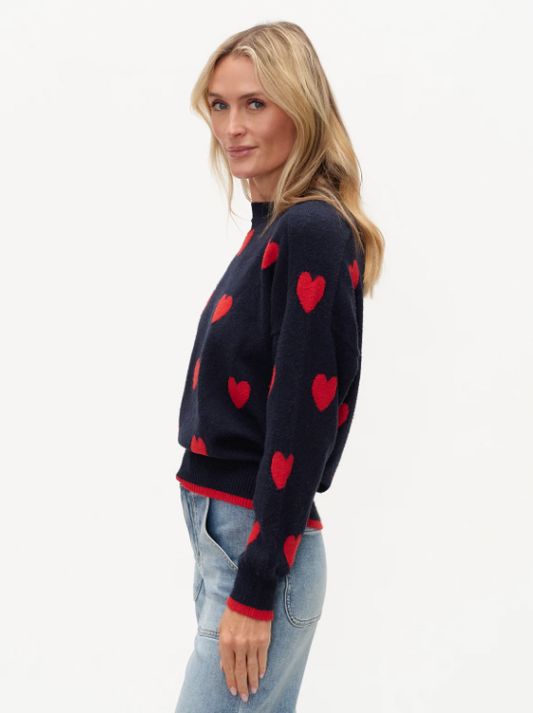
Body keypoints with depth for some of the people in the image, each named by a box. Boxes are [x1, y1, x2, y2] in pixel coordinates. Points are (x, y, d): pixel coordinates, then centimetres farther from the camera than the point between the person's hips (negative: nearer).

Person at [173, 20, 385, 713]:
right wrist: (223, 569, 17)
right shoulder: (270, 231, 13)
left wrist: (255, 592, -17)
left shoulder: (314, 235, -15)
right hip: (218, 530, 9)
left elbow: (302, 425, -18)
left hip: (266, 550, -9)